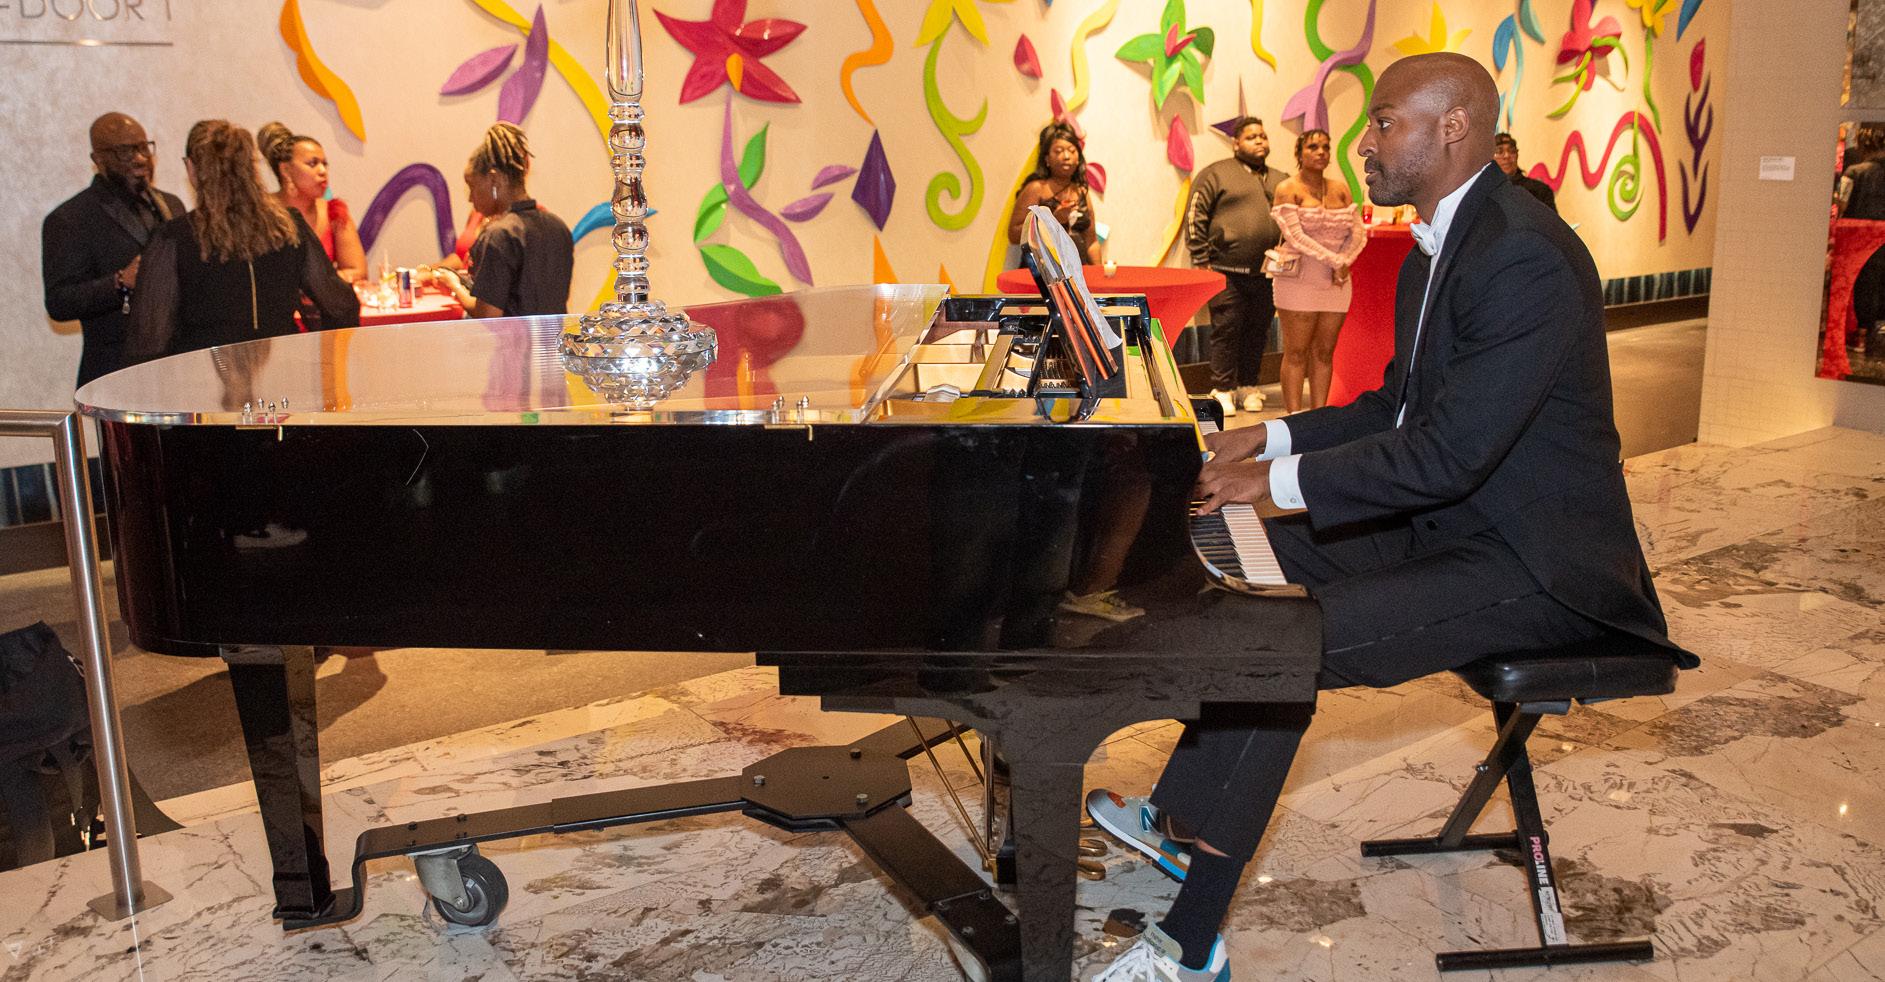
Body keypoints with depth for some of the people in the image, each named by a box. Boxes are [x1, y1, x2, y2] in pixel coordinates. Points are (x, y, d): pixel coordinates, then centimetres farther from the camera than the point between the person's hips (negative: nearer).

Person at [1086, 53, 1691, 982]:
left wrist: (1287, 479, -21)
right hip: (1448, 519, 11)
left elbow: (1451, 452, -28)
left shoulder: (1528, 258, -23)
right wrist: (1277, 437, 5)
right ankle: (1183, 819, 10)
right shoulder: (1437, 246, 10)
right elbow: (1398, 405, 17)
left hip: (1532, 562, -10)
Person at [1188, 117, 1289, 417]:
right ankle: (1222, 390, 7)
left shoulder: (1281, 180, 17)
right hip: (1228, 272, -4)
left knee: (1258, 331, 9)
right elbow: (1195, 217, -3)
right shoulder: (1216, 174, 1)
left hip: (1268, 274, 5)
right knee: (1226, 330, -2)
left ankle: (1248, 386, 21)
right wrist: (1201, 260, -8)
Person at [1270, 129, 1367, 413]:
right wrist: (1334, 260, -16)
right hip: (1298, 280, -5)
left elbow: (1359, 232, 6)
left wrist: (1344, 263, -12)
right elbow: (1295, 236, -13)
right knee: (1296, 354, -4)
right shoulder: (1288, 190, -3)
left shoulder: (1341, 190, 12)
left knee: (1324, 352, 6)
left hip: (1335, 283, 5)